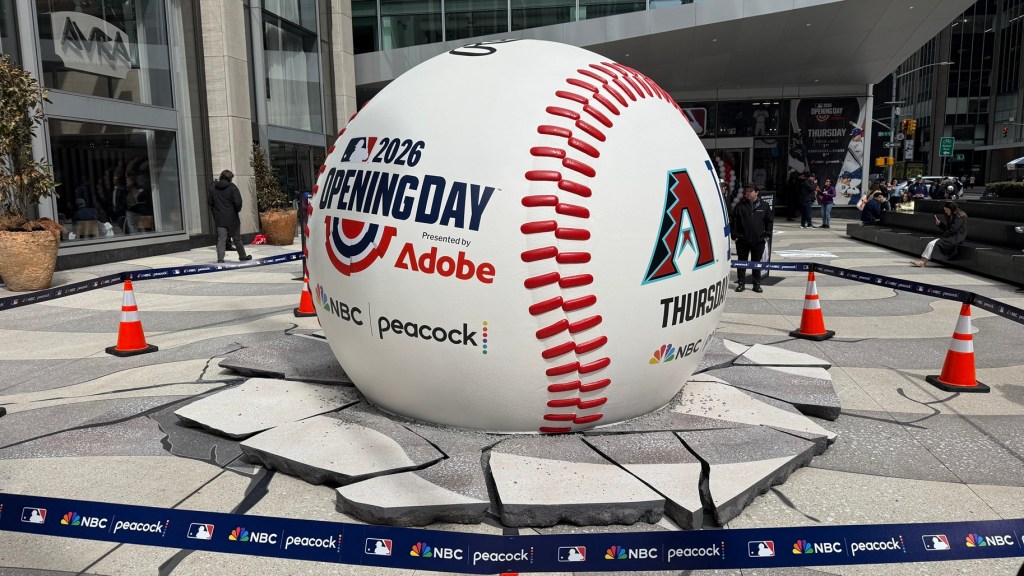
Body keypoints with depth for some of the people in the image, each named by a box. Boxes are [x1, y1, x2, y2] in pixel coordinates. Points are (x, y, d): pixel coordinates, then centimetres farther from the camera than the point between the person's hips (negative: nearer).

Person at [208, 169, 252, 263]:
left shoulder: (213, 187, 5)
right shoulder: (232, 187, -10)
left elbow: (210, 202, 11)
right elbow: (238, 202, -17)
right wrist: (237, 210, 1)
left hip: (219, 219, 3)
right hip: (232, 218, -3)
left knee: (221, 239, 2)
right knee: (237, 239, 11)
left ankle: (220, 259, -10)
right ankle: (242, 257, 25)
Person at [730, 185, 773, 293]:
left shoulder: (764, 206, 3)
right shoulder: (740, 206, 1)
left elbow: (769, 221, 9)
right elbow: (733, 221, 3)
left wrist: (767, 234, 2)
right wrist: (734, 235, -3)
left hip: (759, 240, 0)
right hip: (742, 240, 0)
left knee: (757, 263, 8)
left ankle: (757, 284, 17)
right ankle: (741, 283, 15)